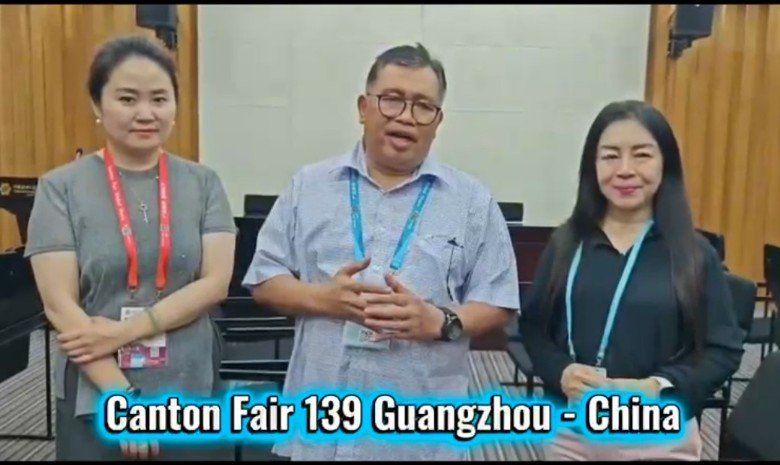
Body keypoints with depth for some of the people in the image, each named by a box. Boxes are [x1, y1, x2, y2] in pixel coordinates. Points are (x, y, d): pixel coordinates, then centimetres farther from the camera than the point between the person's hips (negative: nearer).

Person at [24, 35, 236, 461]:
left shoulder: (203, 183, 0)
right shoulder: (61, 187, -5)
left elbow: (216, 282, -7)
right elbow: (59, 304, -9)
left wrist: (124, 332, -16)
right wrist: (124, 397, -14)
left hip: (188, 395, 2)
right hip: (95, 399, -1)